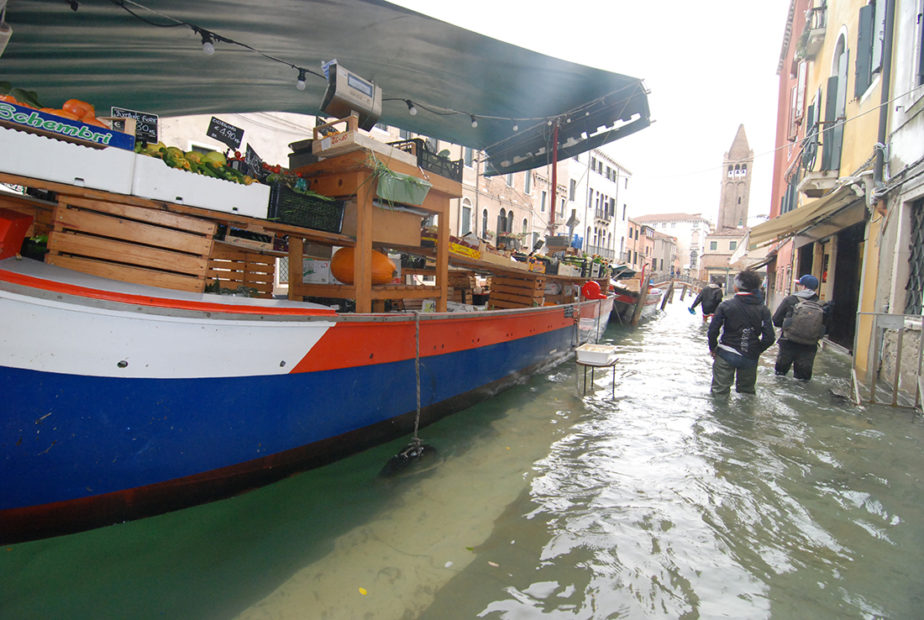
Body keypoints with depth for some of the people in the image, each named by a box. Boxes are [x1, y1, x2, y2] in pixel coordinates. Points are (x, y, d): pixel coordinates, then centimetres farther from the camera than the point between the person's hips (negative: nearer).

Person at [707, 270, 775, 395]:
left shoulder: (725, 305, -9)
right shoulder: (763, 309, -3)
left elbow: (713, 330, -12)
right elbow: (770, 337, -7)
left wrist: (712, 348, 3)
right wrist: (757, 350, 8)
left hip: (726, 355, -3)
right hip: (750, 357, 3)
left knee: (720, 392, 8)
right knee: (747, 391, 20)